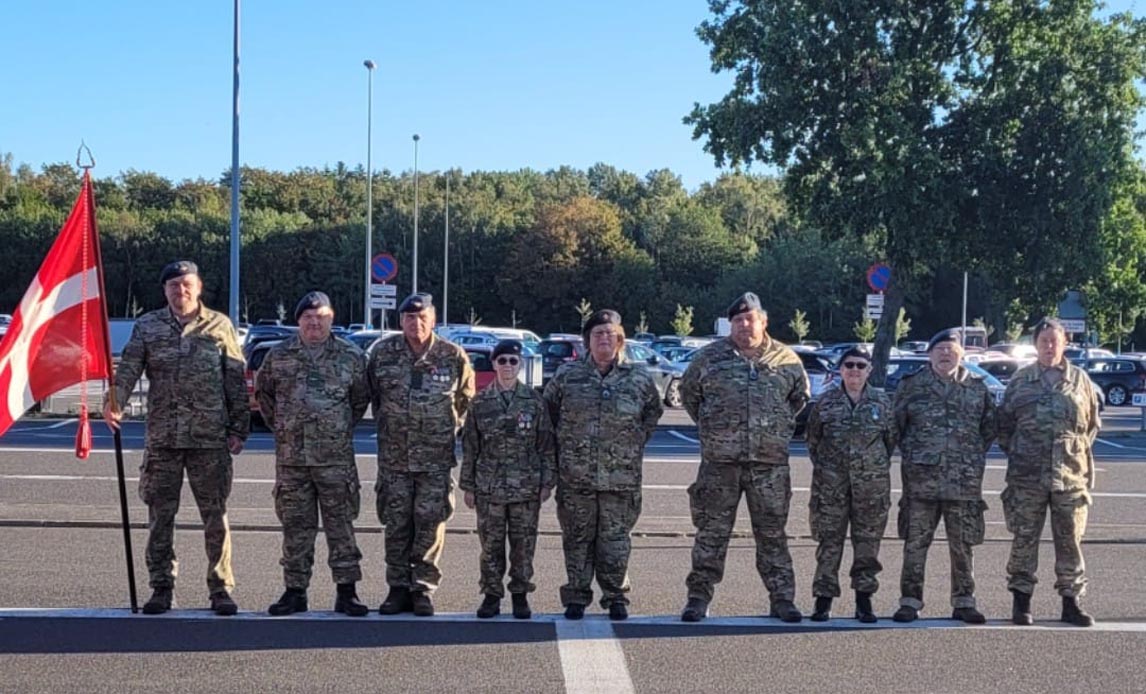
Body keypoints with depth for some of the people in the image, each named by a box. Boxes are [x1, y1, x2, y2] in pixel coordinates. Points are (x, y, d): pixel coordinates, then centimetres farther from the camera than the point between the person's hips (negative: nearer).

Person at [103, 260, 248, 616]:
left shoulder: (220, 326, 6)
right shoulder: (147, 326, 9)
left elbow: (237, 381, 5)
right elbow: (128, 367, -3)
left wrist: (239, 428, -1)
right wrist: (114, 401, -22)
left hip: (210, 439, -1)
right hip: (162, 439, 2)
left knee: (215, 516, 1)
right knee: (160, 516, 6)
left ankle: (221, 588, 9)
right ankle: (161, 588, 16)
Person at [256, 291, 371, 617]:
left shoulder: (351, 356, 3)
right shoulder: (279, 355, 7)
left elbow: (361, 397, 14)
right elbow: (262, 391, 20)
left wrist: (344, 427, 8)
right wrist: (279, 426, 12)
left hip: (336, 456, -1)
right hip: (291, 456, 2)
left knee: (340, 523, -1)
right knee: (296, 525, 6)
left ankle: (346, 590, 4)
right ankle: (295, 590, 14)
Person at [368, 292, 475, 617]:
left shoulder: (454, 356, -3)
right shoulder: (383, 353, 1)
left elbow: (465, 398, 11)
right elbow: (372, 394, 16)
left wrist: (450, 429, 9)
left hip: (436, 459, -1)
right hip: (394, 457, 2)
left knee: (430, 524, -1)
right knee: (396, 525, 5)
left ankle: (423, 589, 9)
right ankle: (398, 588, 15)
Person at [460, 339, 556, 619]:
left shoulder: (534, 401, 1)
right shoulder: (480, 402, 3)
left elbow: (546, 445, 3)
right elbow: (470, 447, 6)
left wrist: (547, 482, -2)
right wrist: (468, 485, 4)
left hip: (526, 488, 0)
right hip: (489, 488, 1)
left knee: (524, 544, 5)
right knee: (491, 544, 5)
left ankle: (520, 594, 18)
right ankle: (492, 594, 16)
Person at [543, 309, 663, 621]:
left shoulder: (638, 378, 4)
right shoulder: (567, 374, 4)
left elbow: (654, 411, 18)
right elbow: (548, 409, 16)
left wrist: (636, 442, 10)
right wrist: (563, 444, 11)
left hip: (621, 476, 0)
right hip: (575, 476, 0)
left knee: (616, 539, 4)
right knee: (577, 539, 6)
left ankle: (616, 597, 14)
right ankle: (576, 597, 15)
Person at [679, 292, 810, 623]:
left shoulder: (786, 359, 6)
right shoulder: (710, 357, 4)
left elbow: (800, 396, 21)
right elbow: (688, 391, 17)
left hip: (770, 461, 1)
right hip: (719, 461, 0)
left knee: (772, 533, 7)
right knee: (712, 531, 3)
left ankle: (782, 598, 14)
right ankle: (699, 596, 11)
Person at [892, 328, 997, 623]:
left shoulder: (977, 388, 9)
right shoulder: (912, 386, 5)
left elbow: (990, 427, 17)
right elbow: (896, 424, 10)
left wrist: (974, 456, 10)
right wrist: (911, 454, 6)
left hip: (965, 481, 1)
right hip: (921, 478, -1)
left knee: (963, 545, 6)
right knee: (915, 542, 1)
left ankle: (964, 601, 16)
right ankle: (910, 600, 7)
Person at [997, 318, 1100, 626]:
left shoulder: (1080, 379, 7)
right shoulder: (1020, 380, 5)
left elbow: (1092, 423, 13)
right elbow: (1004, 422, 10)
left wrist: (1077, 451, 6)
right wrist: (1013, 452, 4)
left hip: (1071, 475, 1)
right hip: (1027, 476, -1)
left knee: (1070, 540, 6)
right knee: (1024, 538, 2)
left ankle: (1071, 602, 15)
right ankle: (1021, 602, 11)